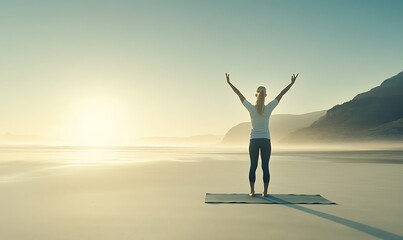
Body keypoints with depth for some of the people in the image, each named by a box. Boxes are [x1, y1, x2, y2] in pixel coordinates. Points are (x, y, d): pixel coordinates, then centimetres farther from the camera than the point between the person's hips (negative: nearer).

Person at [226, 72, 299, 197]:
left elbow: (239, 94, -4)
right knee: (265, 167, 4)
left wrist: (229, 83, 2)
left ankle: (252, 191, 11)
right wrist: (292, 83, 4)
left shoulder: (251, 108, -9)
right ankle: (265, 192, 8)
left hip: (254, 141, 0)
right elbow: (281, 94, -3)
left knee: (253, 166, 7)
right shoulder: (269, 108, -8)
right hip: (265, 141, 0)